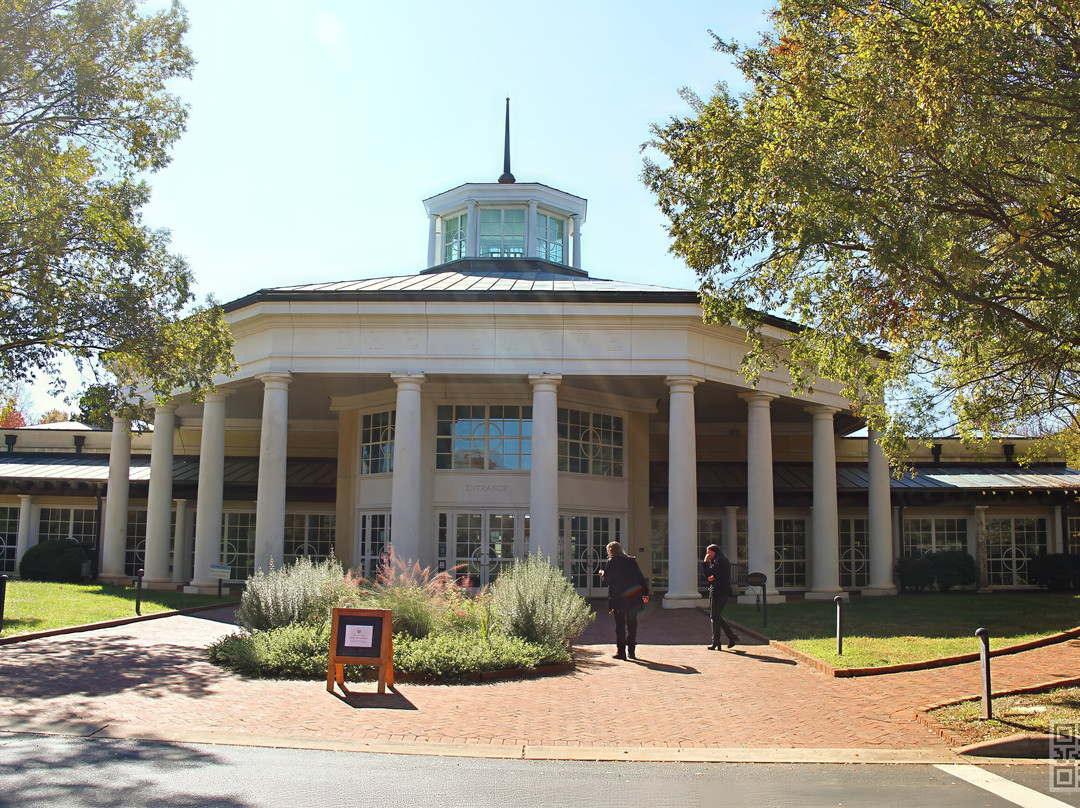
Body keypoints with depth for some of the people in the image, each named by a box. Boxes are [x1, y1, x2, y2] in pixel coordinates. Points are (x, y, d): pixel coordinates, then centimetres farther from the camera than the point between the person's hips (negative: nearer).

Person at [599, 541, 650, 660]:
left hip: (618, 598, -4)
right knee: (632, 624, 10)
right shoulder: (631, 561, 8)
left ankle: (621, 651, -1)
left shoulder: (612, 562, -4)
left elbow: (607, 580, -4)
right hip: (633, 597, 4)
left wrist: (602, 573, 17)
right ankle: (632, 651, 12)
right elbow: (640, 577, 9)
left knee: (620, 625, 1)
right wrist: (645, 592, 16)